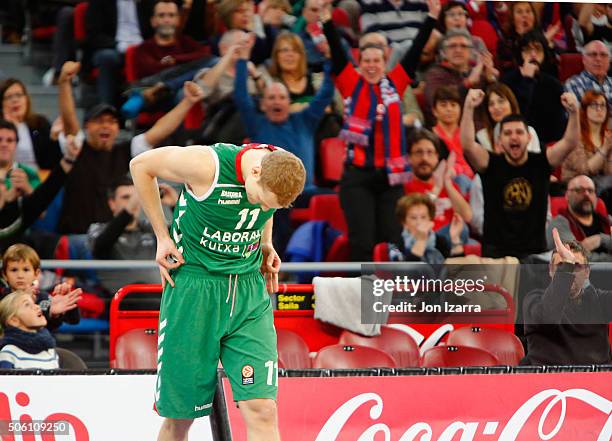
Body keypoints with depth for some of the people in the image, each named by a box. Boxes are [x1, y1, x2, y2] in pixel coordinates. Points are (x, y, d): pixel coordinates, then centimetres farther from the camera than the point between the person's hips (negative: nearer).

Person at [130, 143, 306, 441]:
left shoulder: (281, 169, -6)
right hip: (193, 286, -3)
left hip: (249, 292, 3)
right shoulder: (207, 165, -20)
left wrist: (265, 245, 6)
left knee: (261, 411, -10)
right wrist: (162, 236, -3)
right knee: (180, 416, 2)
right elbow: (141, 165, -3)